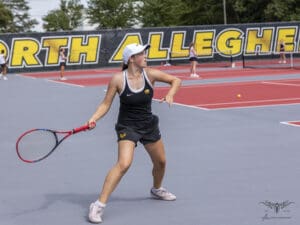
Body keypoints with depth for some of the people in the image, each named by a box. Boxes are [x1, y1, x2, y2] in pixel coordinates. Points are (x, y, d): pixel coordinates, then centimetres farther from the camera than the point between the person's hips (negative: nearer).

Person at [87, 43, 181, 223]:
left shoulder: (150, 74, -8)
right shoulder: (118, 79, -16)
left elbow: (176, 80, 2)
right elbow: (106, 104, -9)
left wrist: (170, 94, -17)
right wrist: (94, 119, -24)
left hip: (149, 125, 5)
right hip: (127, 126, -5)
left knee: (161, 161, 19)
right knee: (124, 163, -26)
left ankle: (157, 189, 53)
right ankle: (99, 205, -22)